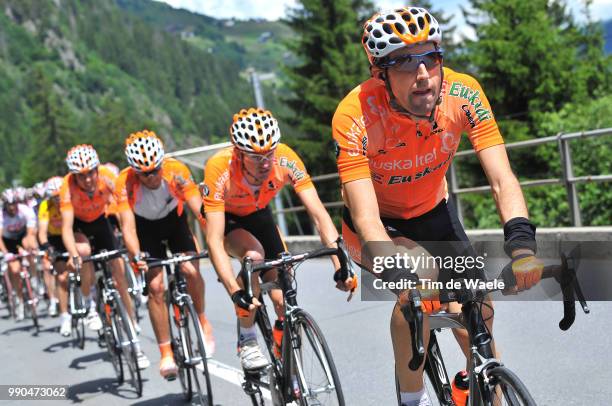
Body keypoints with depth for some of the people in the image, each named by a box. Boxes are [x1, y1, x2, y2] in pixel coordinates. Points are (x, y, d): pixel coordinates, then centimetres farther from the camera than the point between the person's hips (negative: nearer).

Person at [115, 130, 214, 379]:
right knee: (155, 285, -13)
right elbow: (128, 226, -36)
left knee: (191, 270, -22)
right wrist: (137, 255, -55)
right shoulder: (125, 183, -32)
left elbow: (200, 210, -36)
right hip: (145, 226, 0)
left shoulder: (177, 172, -32)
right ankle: (166, 354, -3)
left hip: (174, 219, 1)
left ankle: (202, 320, 6)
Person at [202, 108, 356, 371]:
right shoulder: (219, 169, -38)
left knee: (285, 302, -8)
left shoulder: (286, 160, -32)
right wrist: (234, 291, -49)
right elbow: (214, 240, -39)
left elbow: (319, 214, -31)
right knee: (254, 255, -35)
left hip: (258, 214, 3)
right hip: (223, 217, -3)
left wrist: (340, 265, -42)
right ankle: (247, 339, -15)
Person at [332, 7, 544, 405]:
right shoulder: (355, 116, -33)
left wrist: (521, 238, -46)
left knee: (477, 312, -5)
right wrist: (397, 270, -53)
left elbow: (502, 178, -28)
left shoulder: (464, 94, -26)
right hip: (377, 220, -3)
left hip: (432, 211, 3)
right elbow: (365, 214, -37)